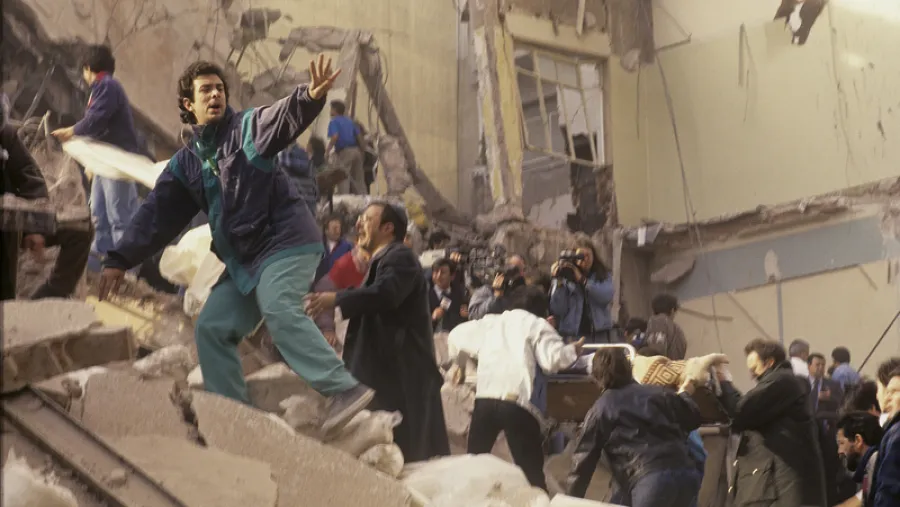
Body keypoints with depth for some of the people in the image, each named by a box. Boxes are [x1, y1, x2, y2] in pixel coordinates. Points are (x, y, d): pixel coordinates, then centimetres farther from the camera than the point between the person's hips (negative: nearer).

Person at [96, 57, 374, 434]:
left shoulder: (247, 128, -4)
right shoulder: (186, 163, 13)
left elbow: (283, 118, -26)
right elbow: (157, 215, 15)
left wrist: (311, 97, -49)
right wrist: (120, 260, 8)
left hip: (286, 242, -8)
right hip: (244, 261, 8)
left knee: (280, 311, -29)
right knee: (212, 327, 5)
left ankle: (346, 390, -35)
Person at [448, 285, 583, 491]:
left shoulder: (489, 322, 23)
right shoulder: (537, 325, 9)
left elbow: (457, 336, 29)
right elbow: (553, 360, -4)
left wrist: (461, 366, 45)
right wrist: (573, 350, 15)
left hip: (485, 401, 4)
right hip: (517, 403, -4)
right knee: (531, 471, 1)